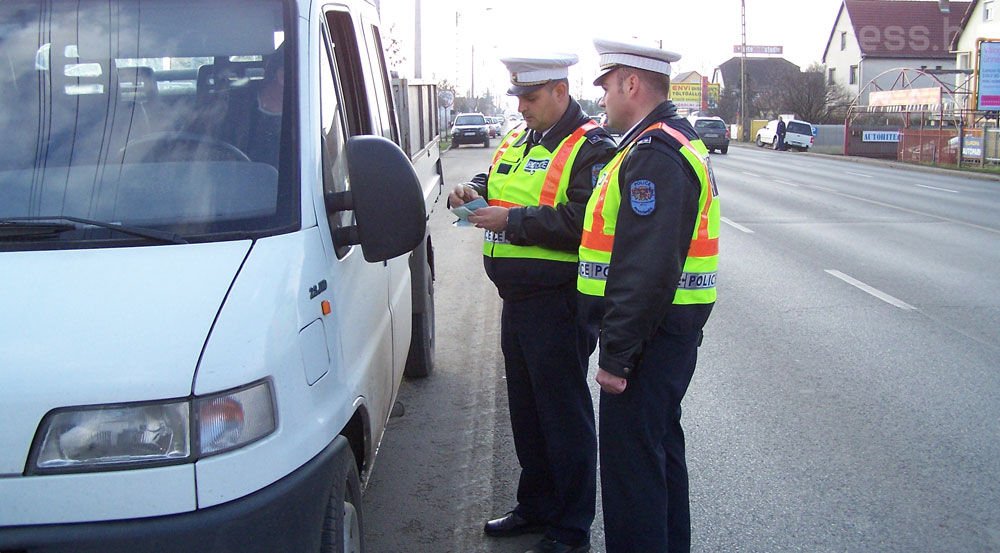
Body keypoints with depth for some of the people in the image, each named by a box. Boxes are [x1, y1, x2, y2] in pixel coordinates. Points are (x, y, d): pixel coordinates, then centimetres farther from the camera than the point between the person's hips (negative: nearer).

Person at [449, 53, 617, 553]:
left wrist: (512, 220, -23)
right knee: (526, 411, 19)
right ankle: (536, 507, 36)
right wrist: (473, 190, 5)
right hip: (516, 300, 9)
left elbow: (583, 222, -24)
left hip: (557, 303, -9)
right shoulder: (516, 141, 15)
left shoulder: (589, 147, -13)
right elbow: (494, 180, 28)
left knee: (564, 416, 2)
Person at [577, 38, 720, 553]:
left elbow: (647, 269, -27)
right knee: (661, 445, 21)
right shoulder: (678, 142, 15)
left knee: (630, 458, -2)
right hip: (674, 326, 11)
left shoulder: (653, 155, -20)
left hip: (649, 332, -11)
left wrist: (616, 354, -23)